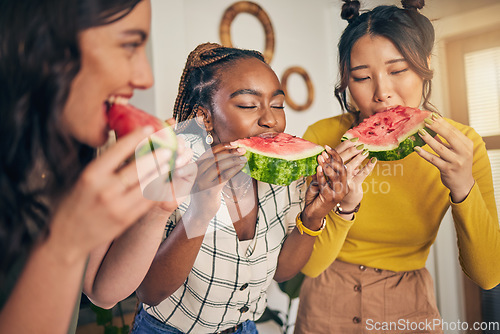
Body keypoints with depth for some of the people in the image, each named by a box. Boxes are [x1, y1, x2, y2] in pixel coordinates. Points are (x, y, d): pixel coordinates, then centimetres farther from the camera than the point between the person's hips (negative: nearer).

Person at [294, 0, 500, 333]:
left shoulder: (461, 144, -14)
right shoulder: (323, 137, -20)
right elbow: (309, 264, -18)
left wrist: (464, 188, -30)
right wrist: (345, 204, -36)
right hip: (327, 305, -1)